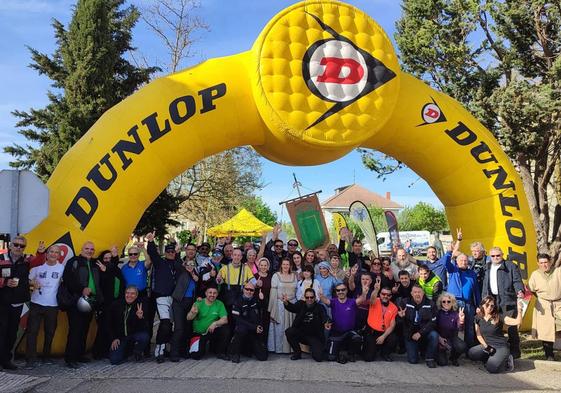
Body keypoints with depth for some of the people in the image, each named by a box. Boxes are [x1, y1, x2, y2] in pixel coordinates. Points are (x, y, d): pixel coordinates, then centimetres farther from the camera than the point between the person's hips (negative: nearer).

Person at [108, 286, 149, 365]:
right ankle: (128, 350, 20)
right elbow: (110, 324, 11)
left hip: (136, 334, -2)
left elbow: (144, 327, -16)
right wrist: (114, 338, 1)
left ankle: (137, 352, 1)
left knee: (144, 337, -35)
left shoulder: (141, 305, -10)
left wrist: (140, 318, -37)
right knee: (114, 360, -15)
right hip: (120, 336, 2)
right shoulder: (116, 305, -1)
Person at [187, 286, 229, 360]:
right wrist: (193, 313, -43)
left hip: (212, 332, 1)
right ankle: (202, 347, 19)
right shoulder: (199, 303, -9)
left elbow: (225, 320, -13)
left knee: (225, 330, -27)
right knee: (196, 356, -19)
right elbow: (188, 318, -20)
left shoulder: (219, 304, -5)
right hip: (198, 333, -1)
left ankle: (220, 352, -3)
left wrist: (215, 323, -32)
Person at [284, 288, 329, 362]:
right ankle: (297, 352, -1)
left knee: (318, 358, -18)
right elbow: (292, 307, -22)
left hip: (315, 336, -2)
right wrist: (286, 303, -46)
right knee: (289, 332, -25)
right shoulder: (301, 304, -2)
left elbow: (324, 317, -25)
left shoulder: (320, 307, -6)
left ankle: (313, 348, 20)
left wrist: (326, 323, -50)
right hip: (301, 333, 2)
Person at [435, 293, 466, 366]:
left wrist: (461, 321, -35)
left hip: (452, 338, 2)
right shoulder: (438, 313, -5)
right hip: (440, 338, -2)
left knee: (462, 346, -30)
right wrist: (439, 337, -15)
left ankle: (453, 358, 5)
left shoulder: (455, 314, -3)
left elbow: (459, 329, -15)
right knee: (443, 362, -18)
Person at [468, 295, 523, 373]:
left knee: (491, 368, -27)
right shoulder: (478, 318, 2)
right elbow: (478, 335, 6)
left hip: (501, 347, -5)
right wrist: (486, 346, -8)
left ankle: (505, 360, 5)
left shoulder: (499, 317, -10)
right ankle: (491, 359, 3)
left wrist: (519, 310, -33)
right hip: (488, 345, 5)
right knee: (471, 353, -19)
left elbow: (517, 322, -18)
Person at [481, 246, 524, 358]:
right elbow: (485, 285, 21)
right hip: (491, 300, 6)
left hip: (507, 300, -5)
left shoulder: (511, 266, 1)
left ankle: (514, 352, 3)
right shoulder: (488, 267, 18)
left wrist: (520, 290, -25)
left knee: (511, 326, -5)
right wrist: (484, 298, 16)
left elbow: (517, 281, -7)